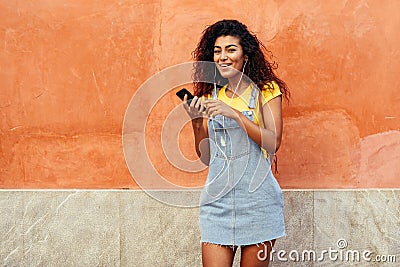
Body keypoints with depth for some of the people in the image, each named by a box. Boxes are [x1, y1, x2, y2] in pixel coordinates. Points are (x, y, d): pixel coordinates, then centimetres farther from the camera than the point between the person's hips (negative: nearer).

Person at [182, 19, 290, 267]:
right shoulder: (210, 95, 12)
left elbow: (273, 142, -11)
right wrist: (196, 121, -4)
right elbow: (205, 155, 12)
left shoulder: (265, 90, 1)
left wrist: (235, 114, -18)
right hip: (217, 197, 3)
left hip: (256, 197, -3)